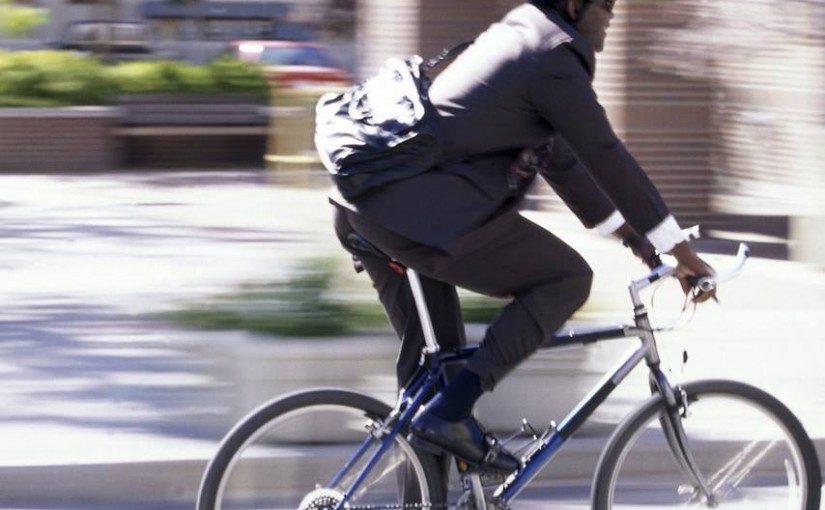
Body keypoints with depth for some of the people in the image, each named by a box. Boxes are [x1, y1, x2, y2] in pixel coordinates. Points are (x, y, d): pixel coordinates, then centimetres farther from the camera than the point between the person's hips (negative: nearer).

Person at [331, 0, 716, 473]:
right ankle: (449, 415, -9)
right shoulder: (553, 52, -6)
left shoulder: (515, 40, 25)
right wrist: (683, 250, 0)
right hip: (426, 214, -10)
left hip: (364, 211, 10)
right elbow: (605, 156, -6)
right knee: (568, 278, 0)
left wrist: (631, 234, 32)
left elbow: (560, 156, 31)